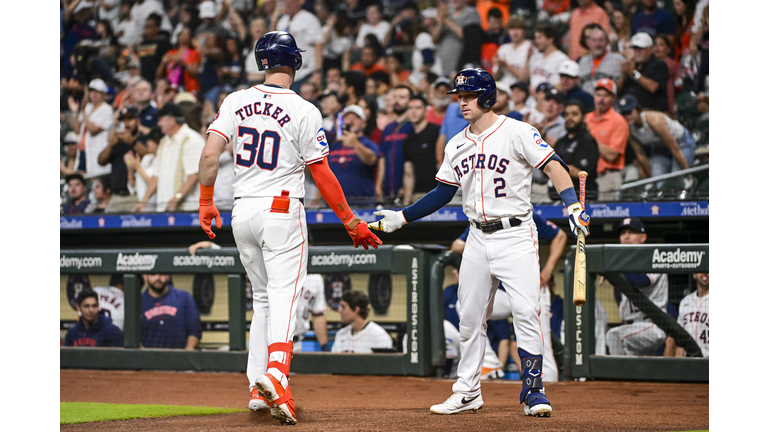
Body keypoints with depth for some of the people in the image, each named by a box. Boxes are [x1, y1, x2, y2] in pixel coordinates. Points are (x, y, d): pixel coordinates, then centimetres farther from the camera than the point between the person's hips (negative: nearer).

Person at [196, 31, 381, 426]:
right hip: (282, 212, -4)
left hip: (242, 213, 4)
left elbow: (209, 156, -6)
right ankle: (276, 371, -33)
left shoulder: (235, 102, 2)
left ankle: (258, 386, 14)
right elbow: (322, 175, -6)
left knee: (262, 298, 16)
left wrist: (206, 203, 5)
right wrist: (351, 222, 1)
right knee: (284, 296, -9)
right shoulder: (304, 111, -8)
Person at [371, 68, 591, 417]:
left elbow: (553, 166, -14)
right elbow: (443, 193, 17)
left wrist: (573, 207, -28)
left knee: (526, 312, -14)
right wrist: (400, 218, 12)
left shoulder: (516, 132, -7)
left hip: (516, 235, -6)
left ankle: (532, 391, -6)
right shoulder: (456, 146, 11)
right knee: (470, 316, 8)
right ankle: (467, 392, 19)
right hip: (478, 240, 6)